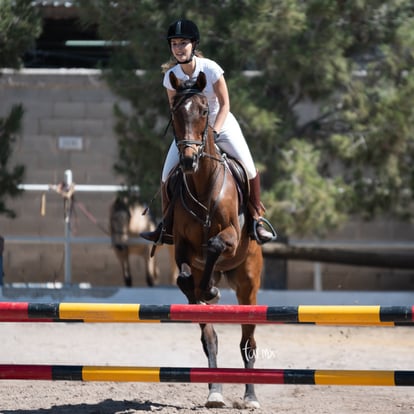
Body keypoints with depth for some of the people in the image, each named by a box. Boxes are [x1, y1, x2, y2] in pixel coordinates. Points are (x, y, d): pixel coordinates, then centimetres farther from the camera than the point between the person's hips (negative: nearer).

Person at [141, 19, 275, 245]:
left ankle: (257, 220, 5)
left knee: (249, 170, -14)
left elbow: (224, 104, -16)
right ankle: (166, 227, 8)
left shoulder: (211, 69, -21)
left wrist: (214, 133, -25)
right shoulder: (171, 76, -12)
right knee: (167, 175, -8)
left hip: (222, 125, -2)